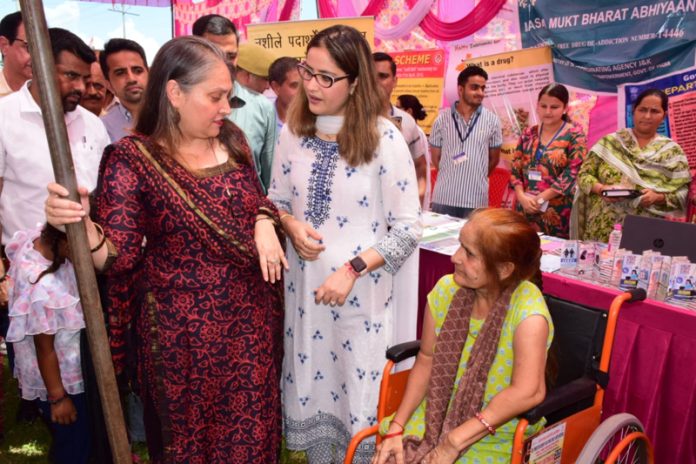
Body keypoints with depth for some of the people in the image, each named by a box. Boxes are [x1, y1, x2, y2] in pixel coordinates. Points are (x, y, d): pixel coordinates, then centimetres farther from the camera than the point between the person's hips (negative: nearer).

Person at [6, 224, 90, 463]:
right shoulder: (45, 288, -39)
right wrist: (58, 397, -12)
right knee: (74, 441, 17)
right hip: (60, 378, -8)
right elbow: (45, 348, -25)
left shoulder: (36, 237, -18)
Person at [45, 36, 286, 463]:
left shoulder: (232, 140, 0)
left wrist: (265, 223, -8)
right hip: (182, 326, -4)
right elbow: (121, 256, -15)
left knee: (253, 429, 19)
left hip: (250, 315, 4)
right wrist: (81, 224, -35)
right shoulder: (132, 158, -13)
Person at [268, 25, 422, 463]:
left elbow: (408, 229, -11)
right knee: (310, 386, 18)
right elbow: (276, 200, 11)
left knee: (359, 392, 10)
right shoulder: (293, 133, 0)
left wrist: (353, 269, -19)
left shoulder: (384, 139, -13)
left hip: (364, 292, -4)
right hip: (305, 284, 4)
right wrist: (291, 225, -11)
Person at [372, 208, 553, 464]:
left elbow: (528, 392, -31)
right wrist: (396, 427, -9)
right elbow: (427, 361, -2)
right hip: (439, 416, 3)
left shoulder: (528, 309, -22)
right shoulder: (446, 289, -8)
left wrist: (453, 443, -27)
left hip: (498, 436, -3)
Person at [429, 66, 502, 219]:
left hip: (476, 199, 0)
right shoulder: (442, 119, 0)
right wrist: (450, 176, 11)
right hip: (443, 198, 0)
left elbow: (494, 158, 11)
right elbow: (436, 157, 9)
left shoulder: (492, 120, 1)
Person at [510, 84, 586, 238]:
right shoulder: (528, 134, 9)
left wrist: (539, 198, -15)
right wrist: (522, 197, -10)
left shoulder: (575, 135, -2)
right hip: (526, 209, 4)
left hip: (557, 213, -3)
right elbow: (515, 170, 7)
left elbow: (572, 174, -11)